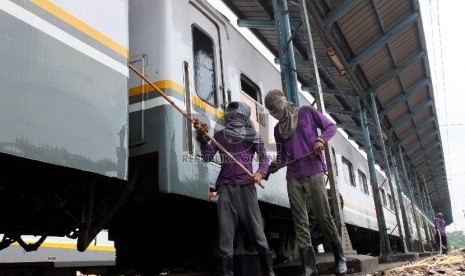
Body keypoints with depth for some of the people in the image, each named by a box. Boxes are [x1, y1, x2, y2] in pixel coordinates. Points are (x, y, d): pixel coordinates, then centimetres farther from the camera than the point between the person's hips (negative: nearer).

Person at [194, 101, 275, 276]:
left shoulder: (251, 135, 8)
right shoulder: (219, 135, 13)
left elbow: (264, 158, 3)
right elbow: (207, 157, 5)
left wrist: (260, 173, -17)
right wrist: (202, 136, -10)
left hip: (246, 185, -1)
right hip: (225, 186, 2)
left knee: (256, 228, -2)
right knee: (225, 230, 0)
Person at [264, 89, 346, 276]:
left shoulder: (307, 112, 8)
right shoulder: (278, 128, 21)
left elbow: (331, 126, 8)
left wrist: (320, 139, -11)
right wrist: (275, 165, 0)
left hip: (314, 172, -4)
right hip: (293, 178, 5)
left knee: (323, 216, -7)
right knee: (300, 222, -2)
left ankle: (340, 258, 10)